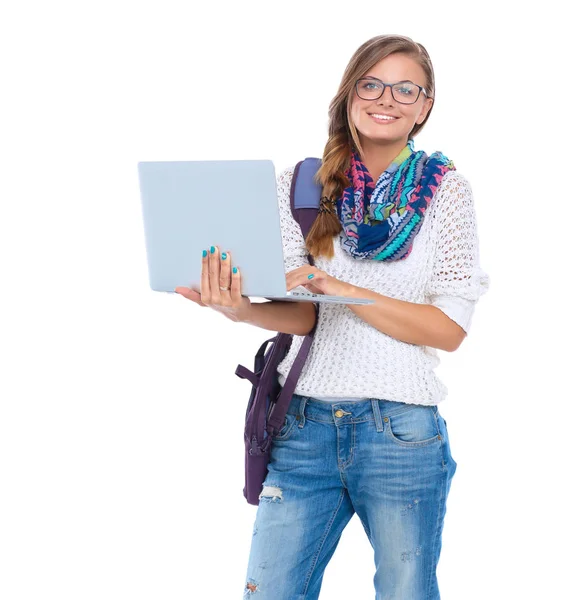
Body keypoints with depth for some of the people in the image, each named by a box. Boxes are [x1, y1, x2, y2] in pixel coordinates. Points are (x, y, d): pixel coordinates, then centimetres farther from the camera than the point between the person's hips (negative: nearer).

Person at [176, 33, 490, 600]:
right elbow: (300, 314, -2)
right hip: (304, 423, 2)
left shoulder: (445, 189, 0)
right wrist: (242, 309, -24)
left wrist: (340, 289, -17)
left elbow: (449, 328, -7)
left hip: (400, 430, -1)